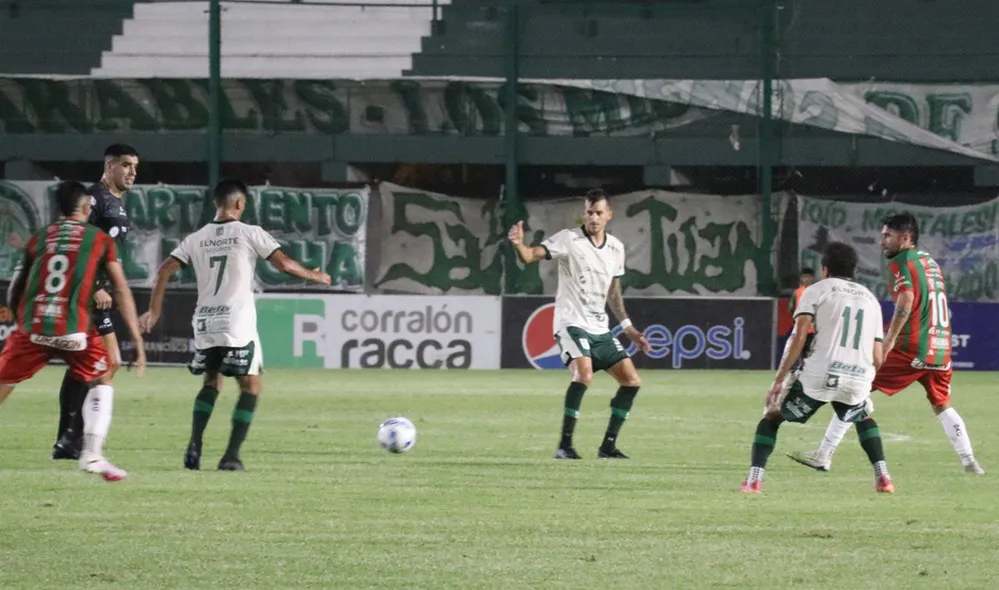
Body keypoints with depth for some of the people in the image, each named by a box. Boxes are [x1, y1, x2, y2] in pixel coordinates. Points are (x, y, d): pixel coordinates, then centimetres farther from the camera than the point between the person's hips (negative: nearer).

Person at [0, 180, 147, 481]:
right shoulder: (100, 240, 12)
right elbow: (121, 290, 8)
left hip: (32, 328, 2)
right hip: (74, 330, -2)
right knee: (103, 378, 21)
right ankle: (92, 454, 8)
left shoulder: (39, 238, 18)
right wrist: (138, 343, 9)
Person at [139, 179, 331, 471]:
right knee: (250, 387, 8)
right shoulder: (250, 234, -3)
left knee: (212, 382, 22)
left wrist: (154, 311, 12)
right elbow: (284, 264, -7)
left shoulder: (196, 239, 9)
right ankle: (231, 455, -2)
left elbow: (165, 270, 5)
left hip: (205, 325, 5)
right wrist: (314, 276, 10)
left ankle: (194, 445, 3)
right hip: (238, 326, -5)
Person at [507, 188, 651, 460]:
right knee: (584, 374, -29)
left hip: (600, 328, 7)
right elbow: (532, 255, -19)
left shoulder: (616, 248, 10)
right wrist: (518, 244, -41)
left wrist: (628, 328, 20)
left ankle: (608, 445, 13)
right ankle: (565, 445, -22)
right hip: (572, 323, -7)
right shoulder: (568, 239, -8)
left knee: (631, 381, 2)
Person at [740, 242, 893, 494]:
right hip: (858, 381, 3)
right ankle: (883, 477, 19)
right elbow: (877, 359, 16)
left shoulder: (817, 291, 9)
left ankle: (754, 480, 3)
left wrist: (779, 380, -4)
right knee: (864, 418, 35)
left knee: (771, 416, 17)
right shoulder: (871, 299, 22)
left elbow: (799, 337, -5)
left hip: (818, 376, -3)